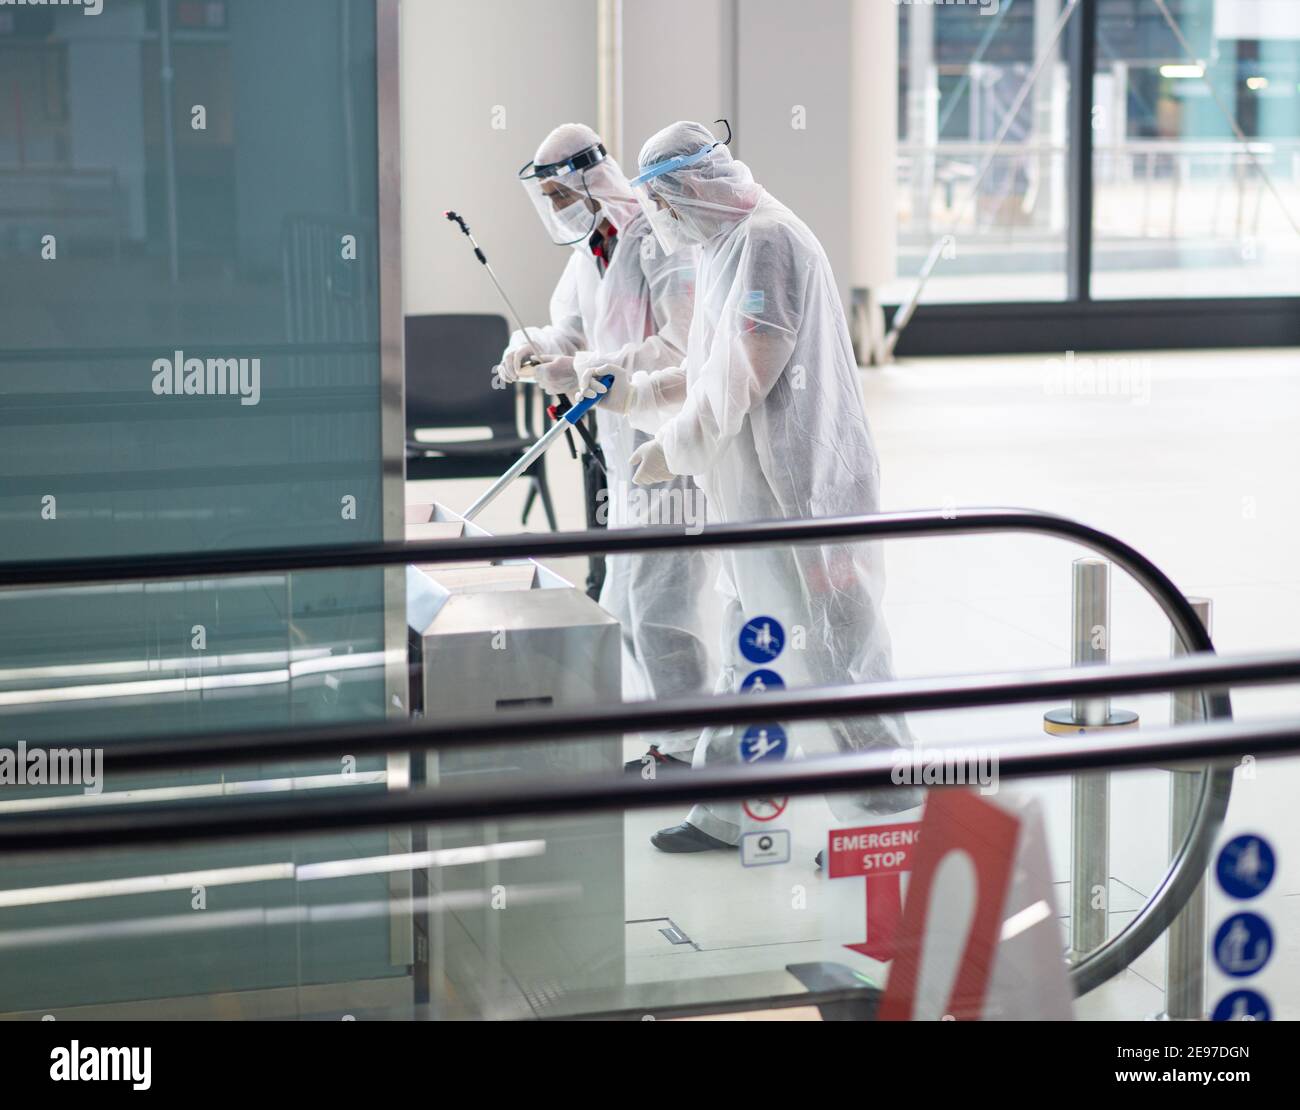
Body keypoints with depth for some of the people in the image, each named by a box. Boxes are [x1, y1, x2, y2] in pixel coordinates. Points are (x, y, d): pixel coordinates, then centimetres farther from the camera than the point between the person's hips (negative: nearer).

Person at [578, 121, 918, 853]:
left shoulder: (766, 241, -15)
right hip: (754, 491, 10)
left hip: (799, 490, -10)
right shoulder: (730, 247, 17)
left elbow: (744, 374, -20)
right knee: (753, 646, 15)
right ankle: (725, 813, 24)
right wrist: (637, 393, 19)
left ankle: (889, 815, 5)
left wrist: (673, 449, -10)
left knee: (828, 649, -4)